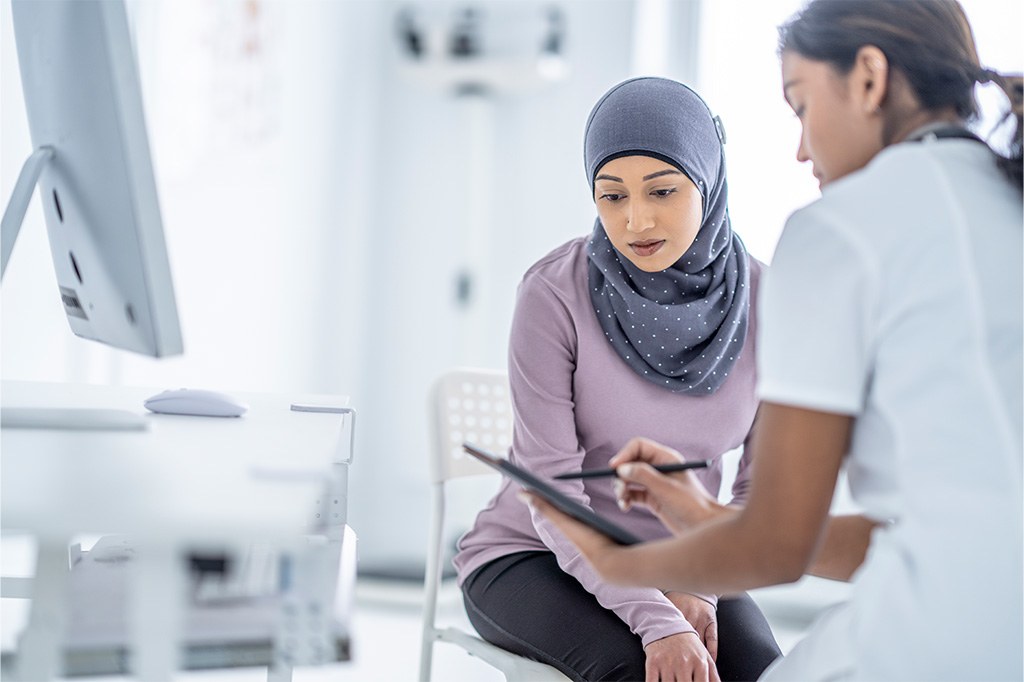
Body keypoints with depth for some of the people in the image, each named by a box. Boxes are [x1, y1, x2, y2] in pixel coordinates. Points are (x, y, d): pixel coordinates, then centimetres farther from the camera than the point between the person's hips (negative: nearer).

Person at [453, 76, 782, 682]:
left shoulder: (761, 300, -9)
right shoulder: (554, 293, -18)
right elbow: (551, 492, -20)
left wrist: (699, 590, -14)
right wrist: (656, 621, -31)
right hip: (535, 557, -3)